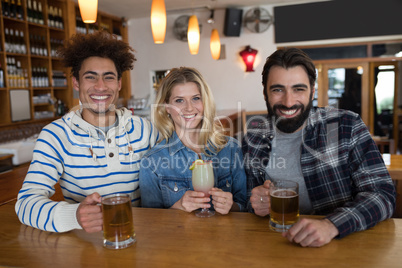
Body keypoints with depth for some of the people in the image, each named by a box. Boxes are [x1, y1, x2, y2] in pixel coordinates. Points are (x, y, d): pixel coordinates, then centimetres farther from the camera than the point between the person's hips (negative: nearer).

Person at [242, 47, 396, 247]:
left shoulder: (346, 126, -7)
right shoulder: (252, 143, 0)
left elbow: (382, 194, -11)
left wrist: (331, 225, -28)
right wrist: (256, 206, -13)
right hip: (281, 245, 3)